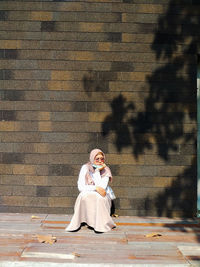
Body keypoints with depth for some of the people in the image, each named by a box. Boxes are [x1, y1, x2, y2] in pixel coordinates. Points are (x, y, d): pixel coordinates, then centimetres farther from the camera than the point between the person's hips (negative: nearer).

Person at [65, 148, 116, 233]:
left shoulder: (106, 171, -7)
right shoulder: (85, 168, -8)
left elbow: (101, 187, -20)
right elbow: (80, 187, -13)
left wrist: (97, 171, -19)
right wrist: (95, 188, -27)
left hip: (102, 197, 0)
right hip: (87, 195, 0)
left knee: (99, 198, -36)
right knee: (83, 196, -36)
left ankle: (101, 225, -26)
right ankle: (77, 222, -23)